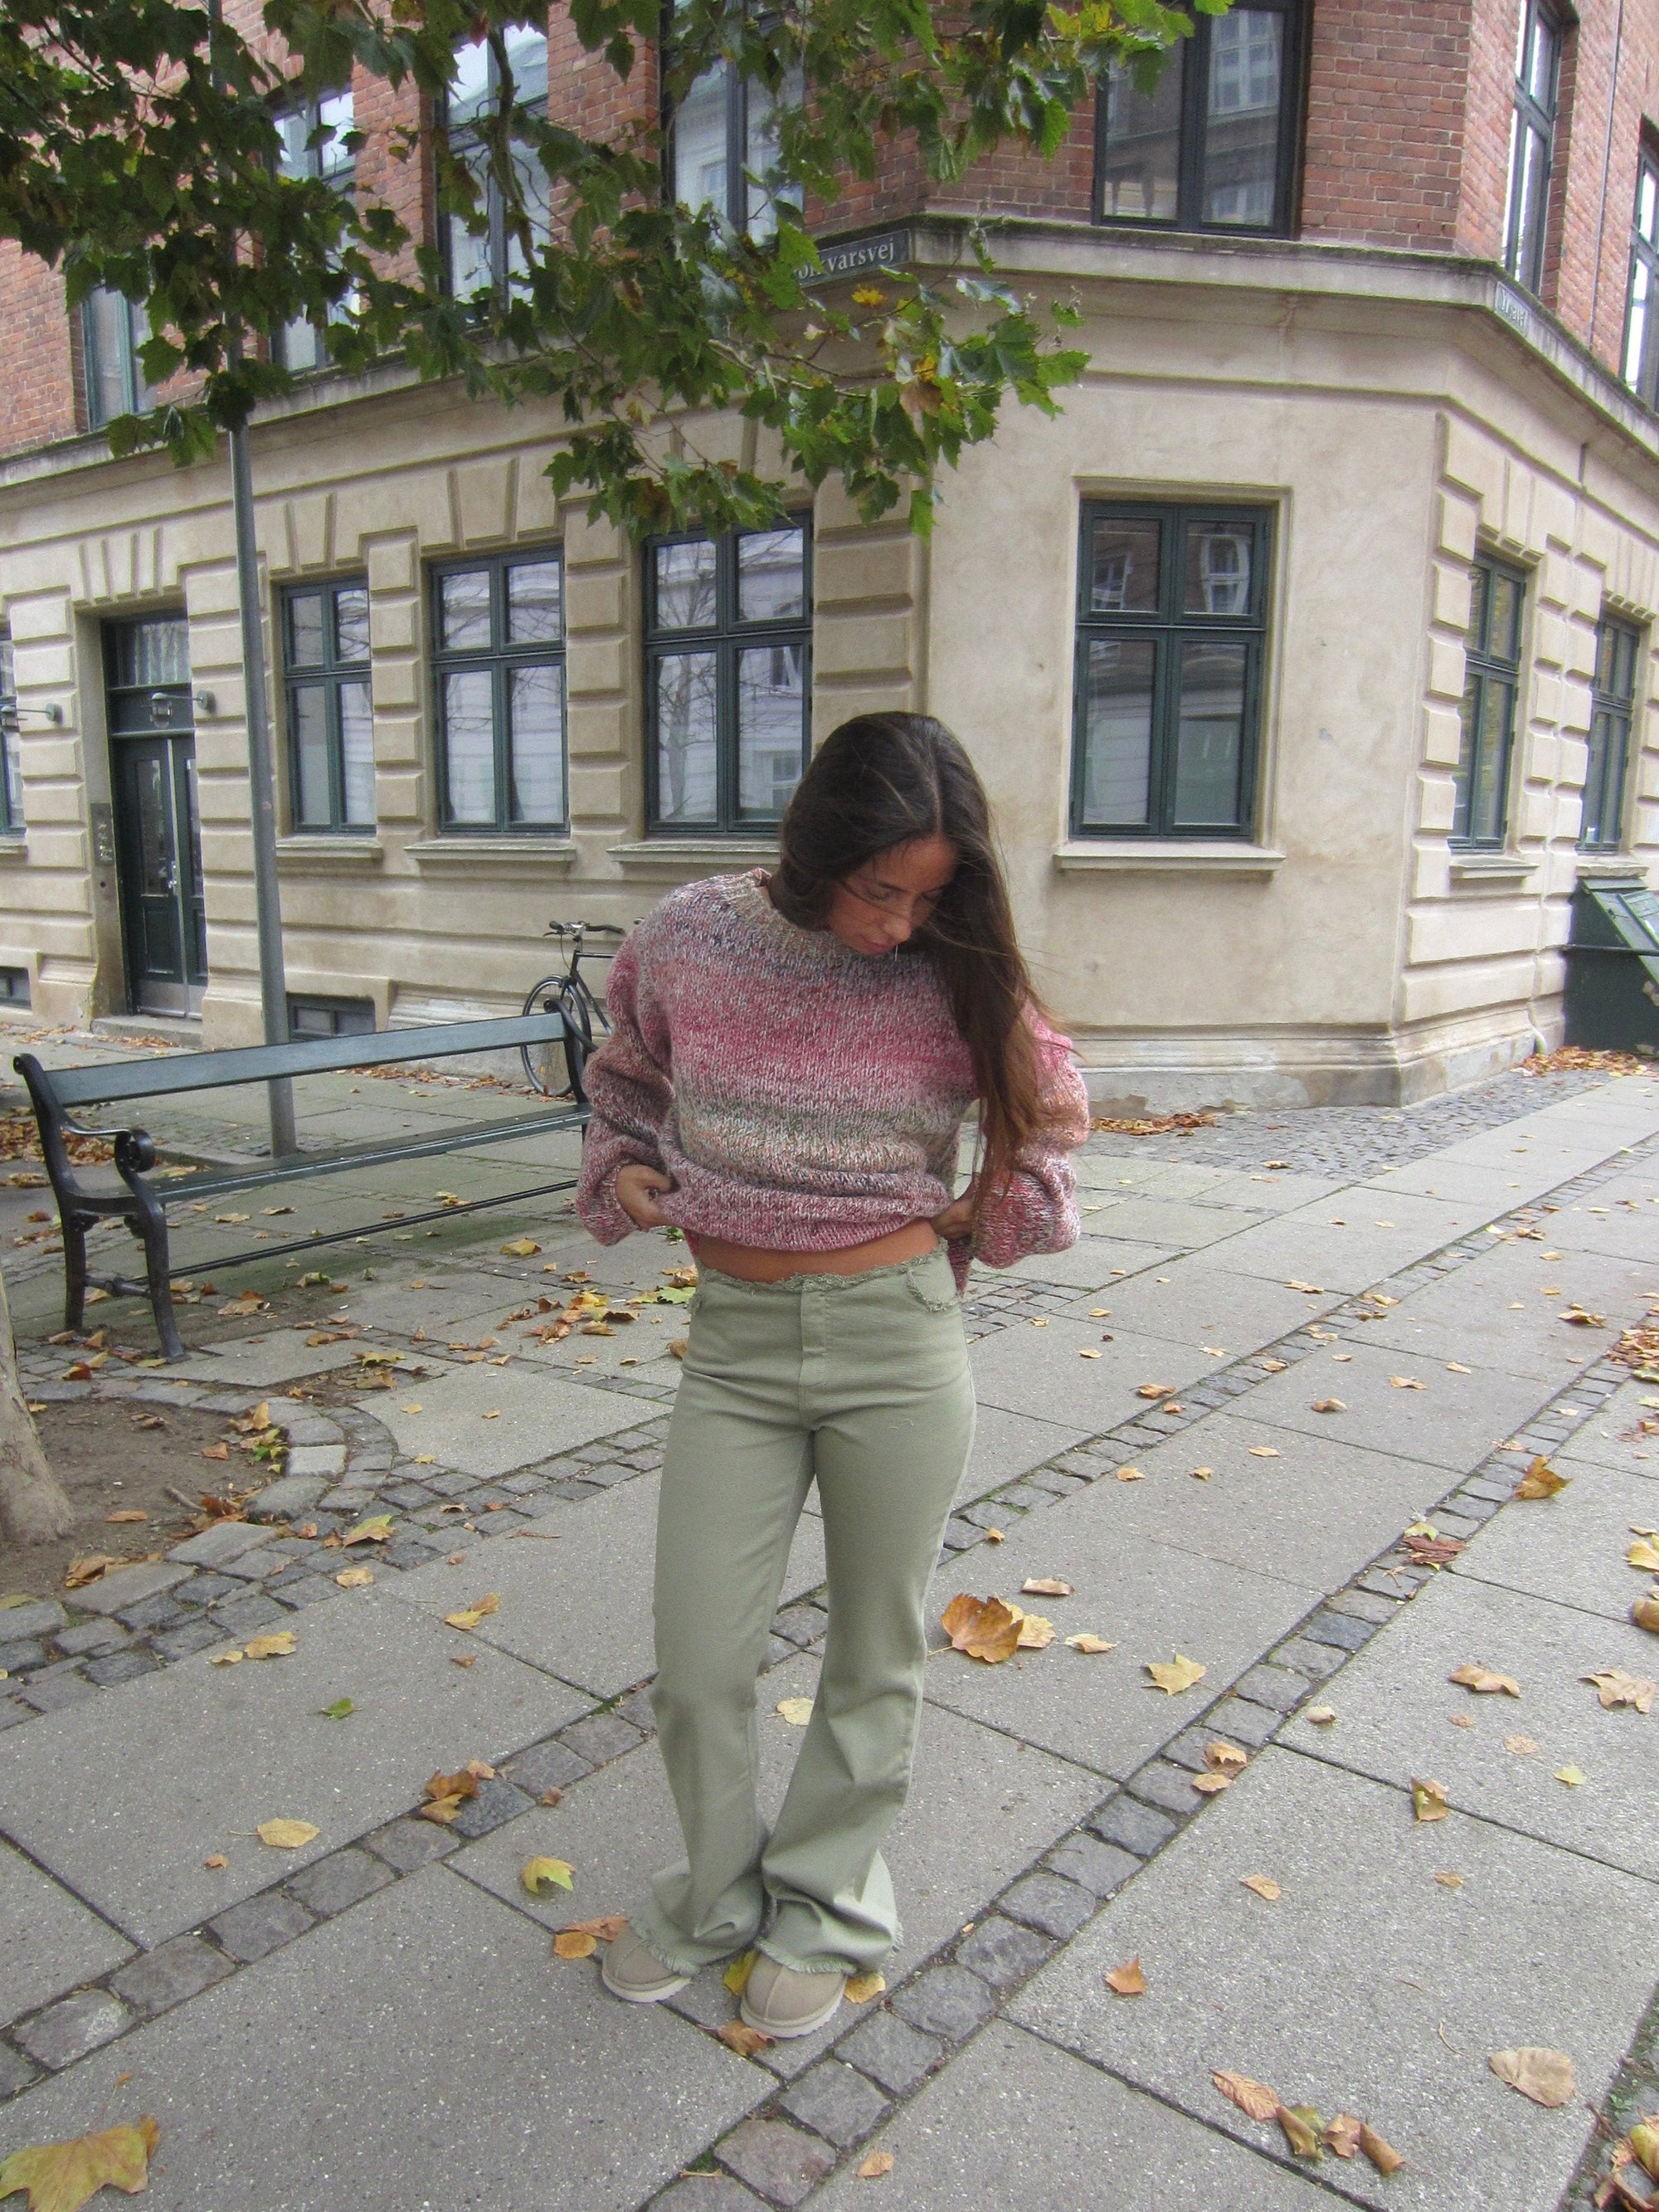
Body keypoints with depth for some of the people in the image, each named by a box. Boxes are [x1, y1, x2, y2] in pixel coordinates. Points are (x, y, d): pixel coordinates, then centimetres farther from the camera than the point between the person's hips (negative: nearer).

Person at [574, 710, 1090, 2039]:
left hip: (900, 1339, -1)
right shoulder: (690, 940, -5)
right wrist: (622, 1174, 1)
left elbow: (1045, 1095, 13)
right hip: (736, 1339, 1)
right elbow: (628, 1079, 15)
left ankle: (824, 1907, 39)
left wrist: (1005, 1202, 0)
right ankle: (716, 1894, 37)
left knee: (877, 1653, 13)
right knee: (697, 1667, 7)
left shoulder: (956, 980, -6)